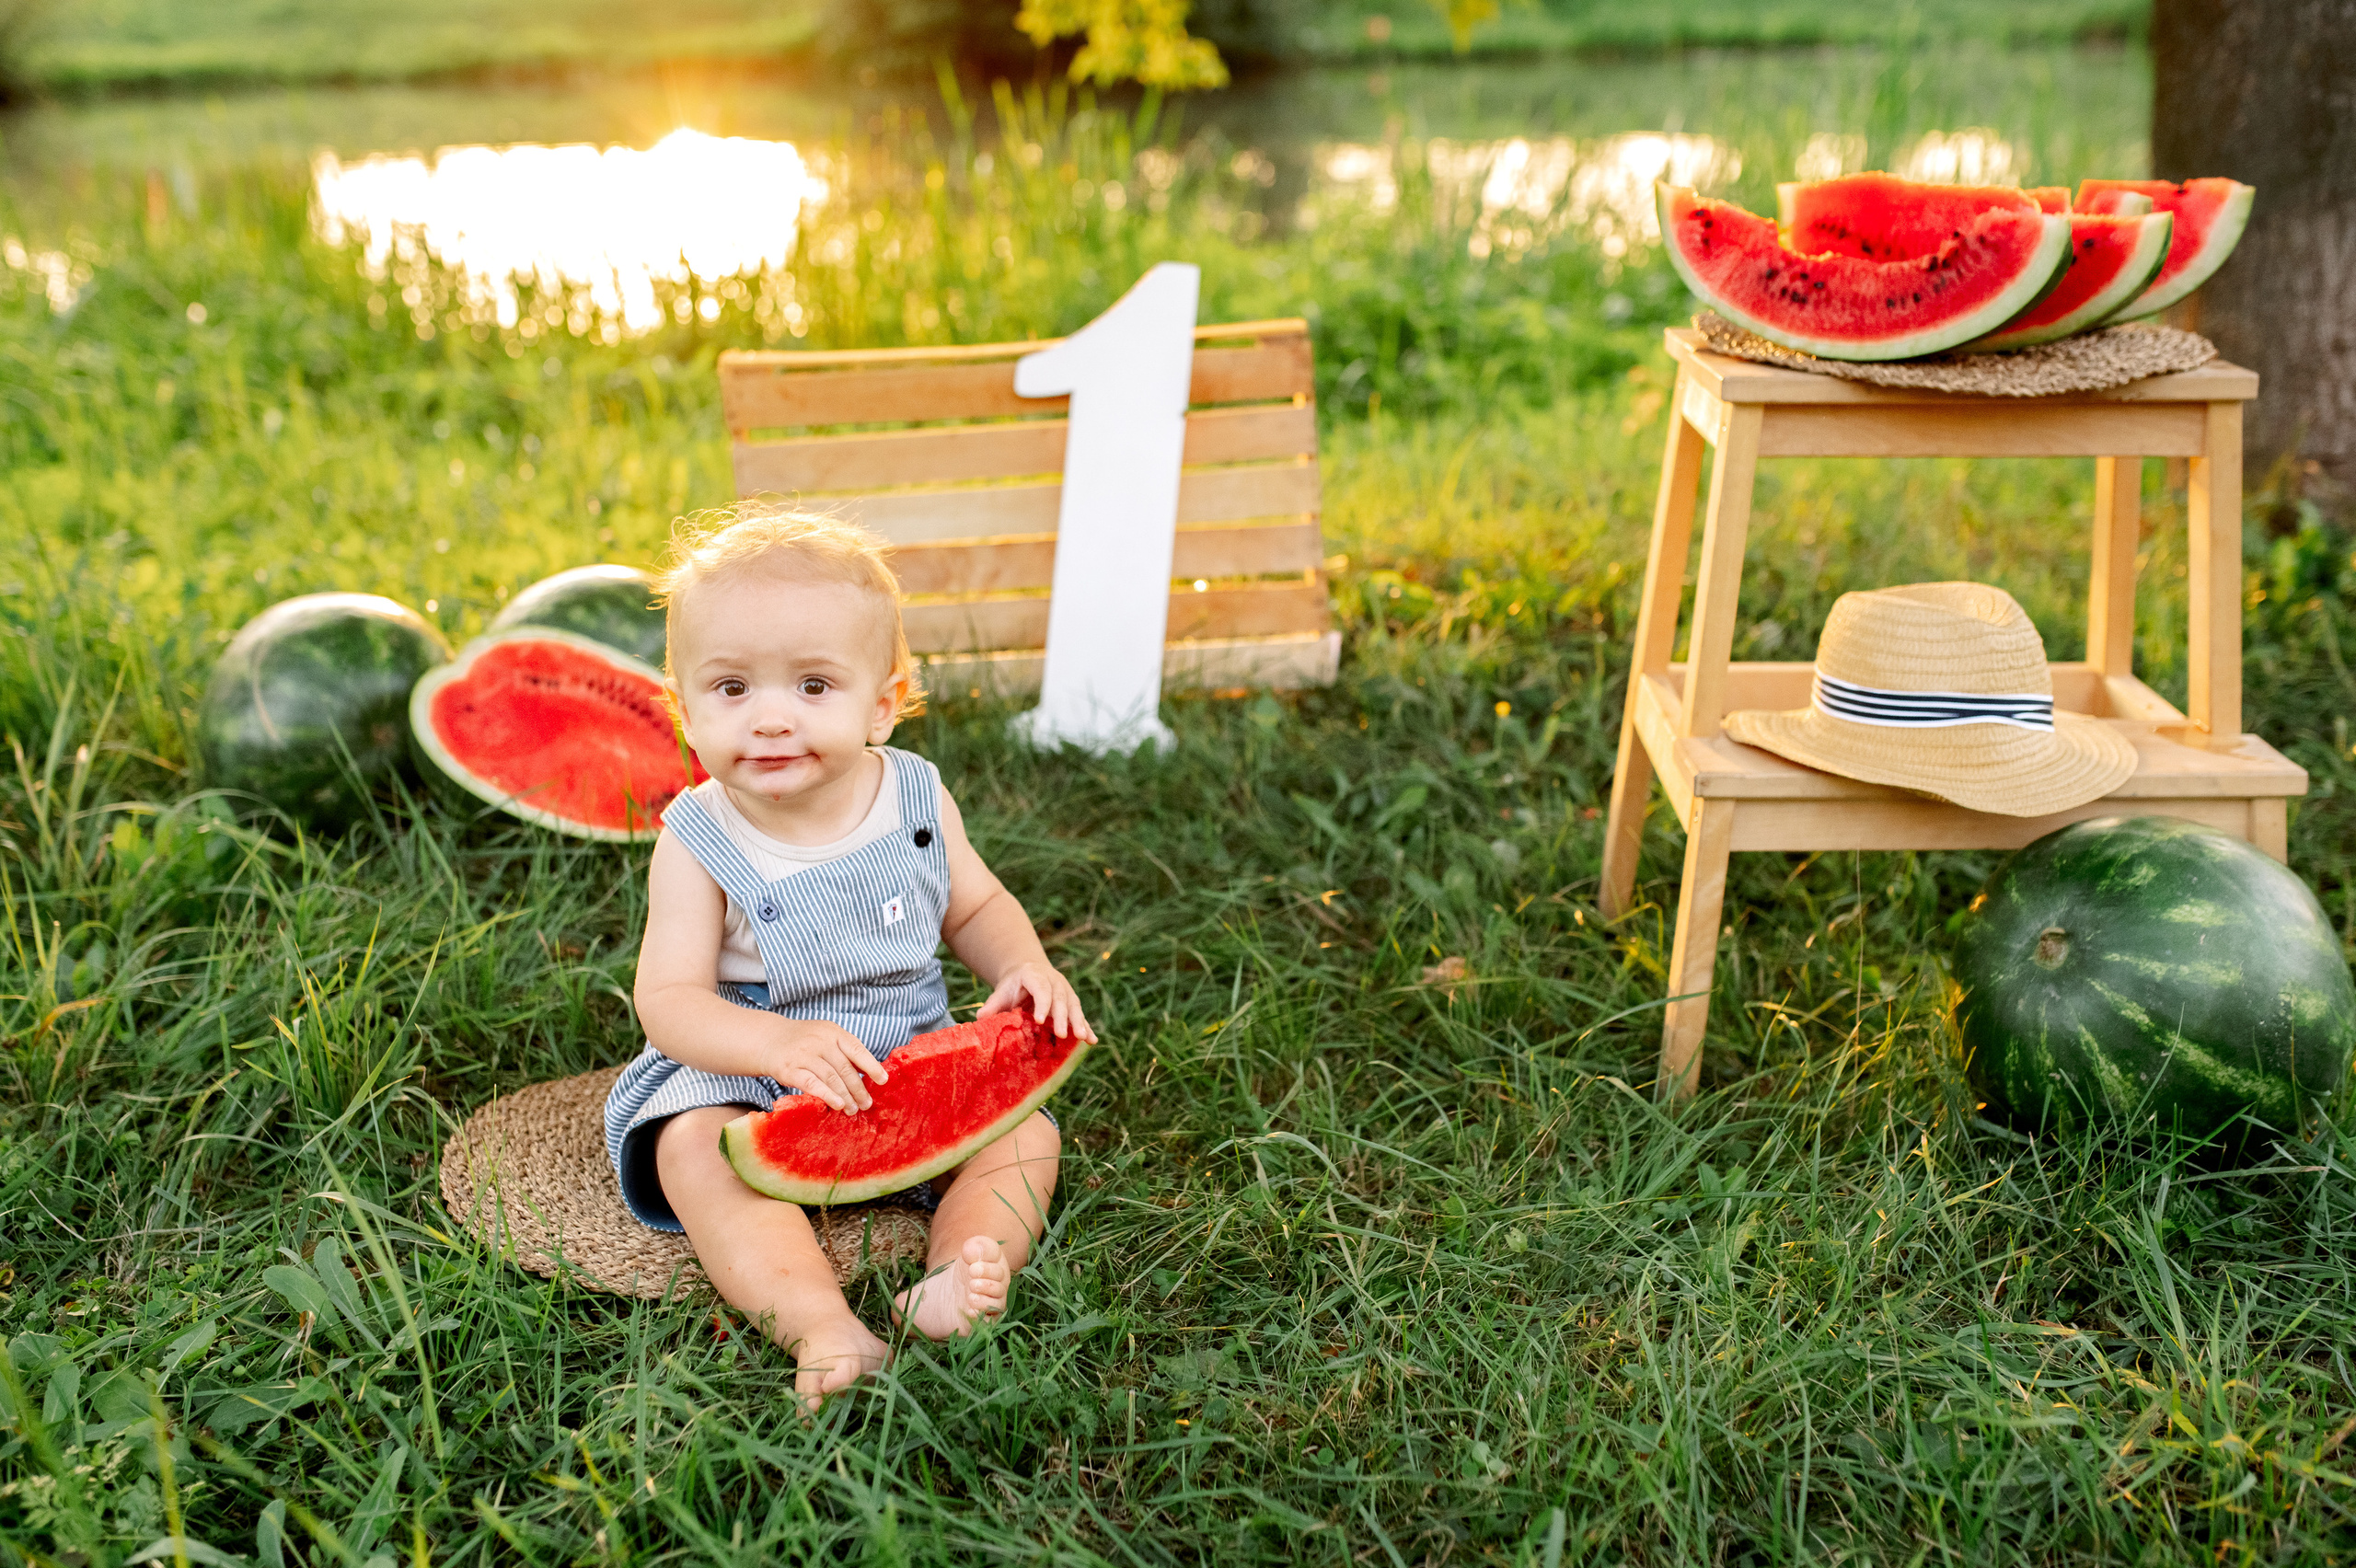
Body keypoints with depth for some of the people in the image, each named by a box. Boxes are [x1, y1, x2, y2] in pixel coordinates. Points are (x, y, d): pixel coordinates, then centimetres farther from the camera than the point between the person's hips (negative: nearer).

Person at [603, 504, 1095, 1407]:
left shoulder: (916, 801, -4)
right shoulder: (699, 845, -14)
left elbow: (976, 906, 13)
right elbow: (668, 1001, -19)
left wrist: (1025, 968, -11)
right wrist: (778, 1041, -39)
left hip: (912, 1066, 4)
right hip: (743, 1077, -3)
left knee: (1024, 1131, -15)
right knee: (698, 1148, -32)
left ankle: (957, 1281, -34)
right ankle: (820, 1328, -45)